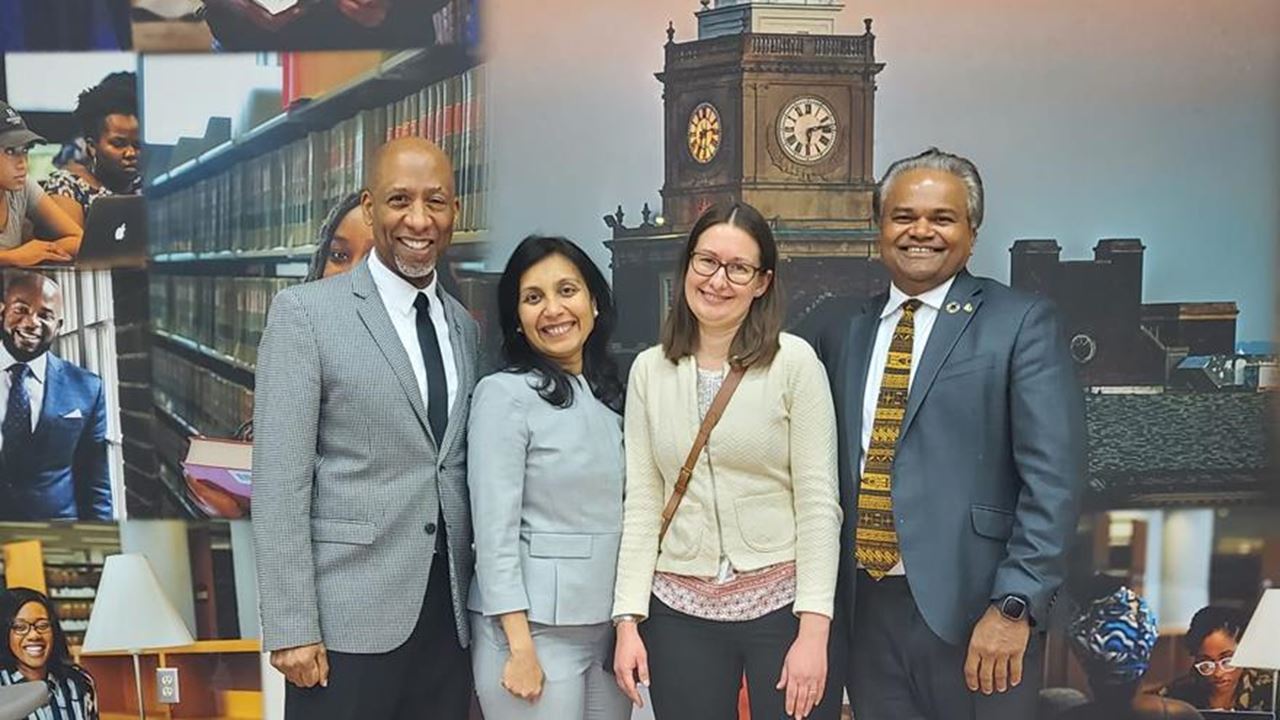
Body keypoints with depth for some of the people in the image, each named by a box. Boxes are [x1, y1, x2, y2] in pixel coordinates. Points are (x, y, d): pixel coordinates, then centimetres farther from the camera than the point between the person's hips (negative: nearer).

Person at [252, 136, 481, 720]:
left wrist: (477, 593, 10)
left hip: (449, 611, 5)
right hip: (349, 613, -5)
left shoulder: (464, 326, 10)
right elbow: (279, 483, -11)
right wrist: (291, 627, -14)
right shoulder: (306, 312, -6)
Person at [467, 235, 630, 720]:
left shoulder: (612, 393, 10)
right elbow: (495, 530, -13)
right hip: (534, 625, -6)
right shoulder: (504, 394, -9)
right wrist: (520, 647, -17)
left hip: (611, 625, 6)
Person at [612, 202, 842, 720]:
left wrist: (813, 630, -13)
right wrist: (628, 619, -2)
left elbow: (818, 502, -8)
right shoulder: (649, 370, 4)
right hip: (680, 609, 3)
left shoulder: (794, 362, -6)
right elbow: (642, 503, 4)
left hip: (783, 601, -2)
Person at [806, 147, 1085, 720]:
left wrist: (1014, 606, -15)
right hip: (865, 608, 4)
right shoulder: (840, 329, 10)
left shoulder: (1022, 323, -3)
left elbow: (1052, 477, -9)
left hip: (973, 610, -4)